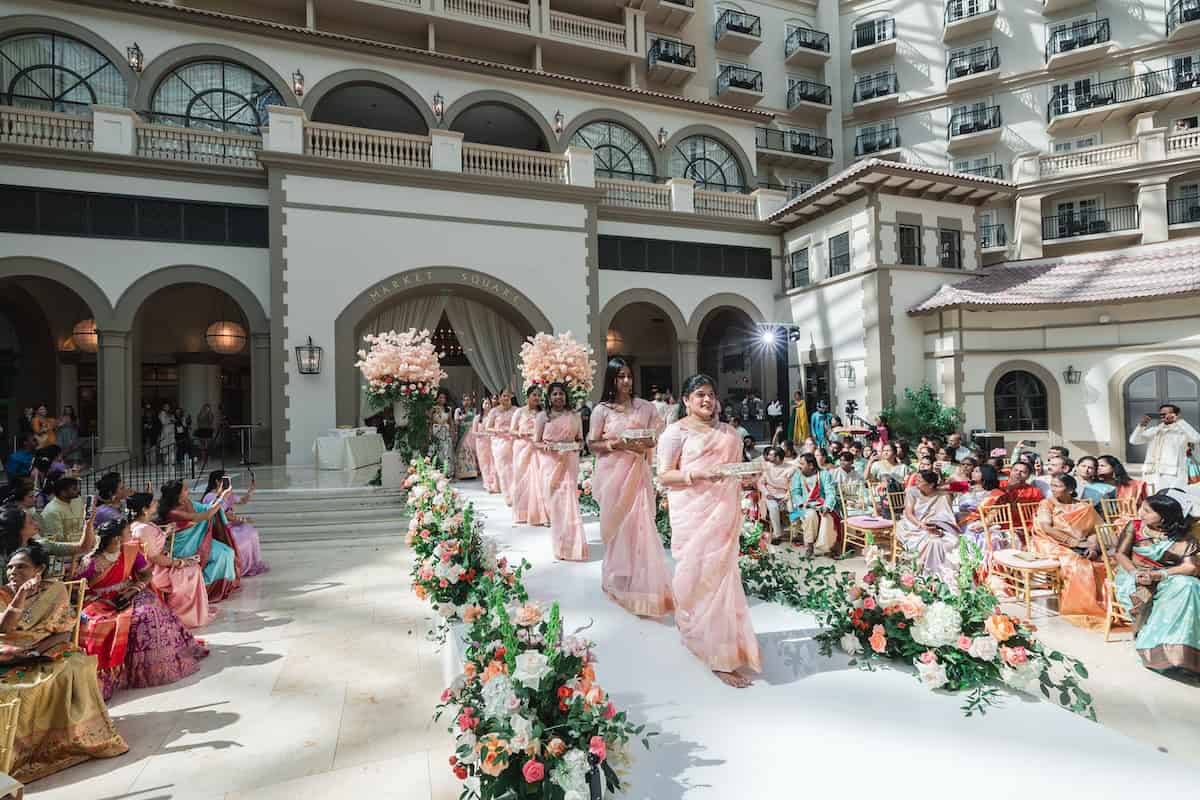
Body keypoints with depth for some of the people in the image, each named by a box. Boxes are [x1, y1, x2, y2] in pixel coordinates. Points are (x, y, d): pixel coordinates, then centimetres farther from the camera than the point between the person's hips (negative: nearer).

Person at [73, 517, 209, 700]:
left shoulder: (132, 550, -5)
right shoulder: (92, 562, -16)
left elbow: (146, 574, 1)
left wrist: (136, 587, -18)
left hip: (126, 596, 3)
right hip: (100, 603, -3)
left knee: (148, 610, -22)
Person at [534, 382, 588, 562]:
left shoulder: (574, 416, 10)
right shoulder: (542, 416, 5)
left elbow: (581, 440, 15)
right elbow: (536, 442, 5)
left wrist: (576, 446, -6)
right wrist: (546, 446, -15)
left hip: (569, 463, 0)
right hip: (550, 463, 0)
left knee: (569, 500, -7)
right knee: (554, 501, 2)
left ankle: (572, 544, 0)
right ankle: (559, 542, 15)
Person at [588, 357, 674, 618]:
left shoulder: (644, 407, 4)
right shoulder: (601, 410, -2)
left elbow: (654, 439, 12)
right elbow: (593, 445, -1)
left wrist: (645, 443, -10)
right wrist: (617, 443, -15)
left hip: (638, 472, 2)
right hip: (612, 473, -1)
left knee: (640, 525, -1)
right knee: (616, 525, 6)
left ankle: (641, 584, 12)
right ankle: (618, 579, 23)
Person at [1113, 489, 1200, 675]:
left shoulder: (1183, 539, -5)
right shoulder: (1134, 526, -1)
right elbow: (1121, 554, -3)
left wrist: (1156, 575, -28)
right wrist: (1136, 574, -21)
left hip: (1166, 579, 0)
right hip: (1132, 574, 0)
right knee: (1141, 593, -33)